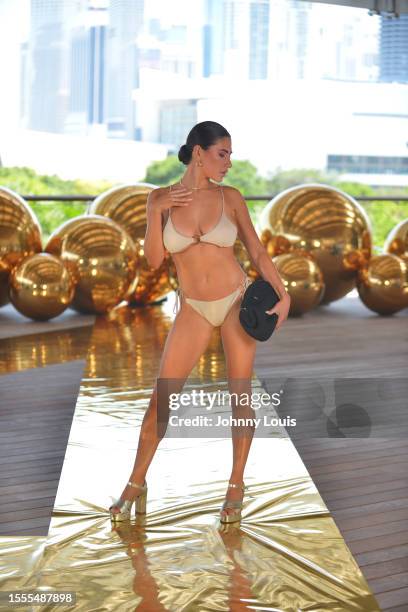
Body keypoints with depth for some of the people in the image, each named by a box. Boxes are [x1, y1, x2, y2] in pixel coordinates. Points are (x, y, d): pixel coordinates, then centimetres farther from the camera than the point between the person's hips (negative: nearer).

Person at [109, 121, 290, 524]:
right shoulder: (161, 198, -3)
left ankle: (236, 485, 19)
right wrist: (156, 212, -18)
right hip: (194, 309, 0)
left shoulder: (230, 197, -3)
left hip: (238, 300, 0)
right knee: (160, 399, 0)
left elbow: (256, 250, 2)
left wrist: (283, 295, -7)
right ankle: (136, 484, 16)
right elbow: (153, 260, -7)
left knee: (240, 394, 3)